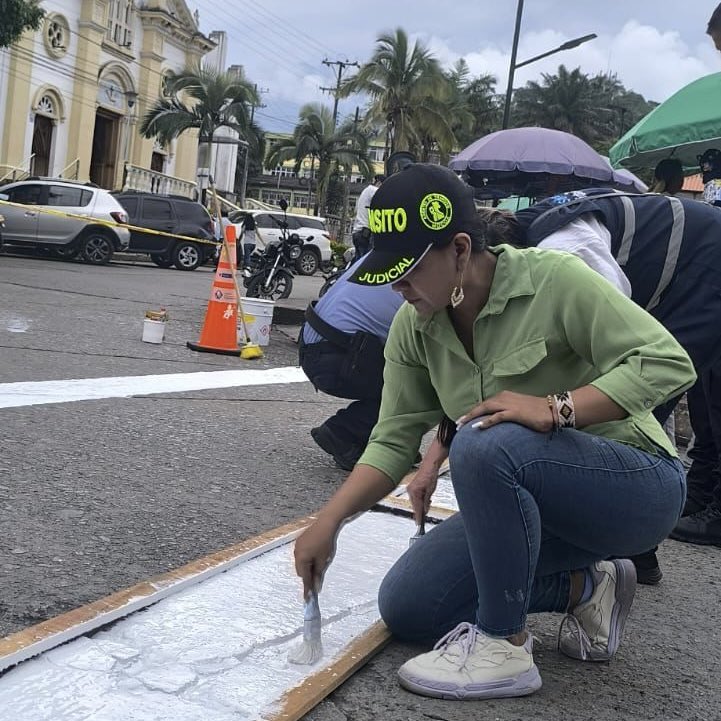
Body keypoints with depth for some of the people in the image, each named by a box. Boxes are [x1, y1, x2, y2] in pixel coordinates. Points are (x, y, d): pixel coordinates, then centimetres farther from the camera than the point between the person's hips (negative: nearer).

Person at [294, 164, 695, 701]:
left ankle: (504, 648, -18)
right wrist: (329, 521, -15)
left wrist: (555, 408, -35)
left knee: (486, 444, -36)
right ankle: (585, 586, 11)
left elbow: (669, 363, -25)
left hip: (636, 485, -7)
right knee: (405, 606, -1)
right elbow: (394, 438, -2)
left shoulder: (554, 279, -22)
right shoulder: (413, 327, -5)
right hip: (531, 500, 8)